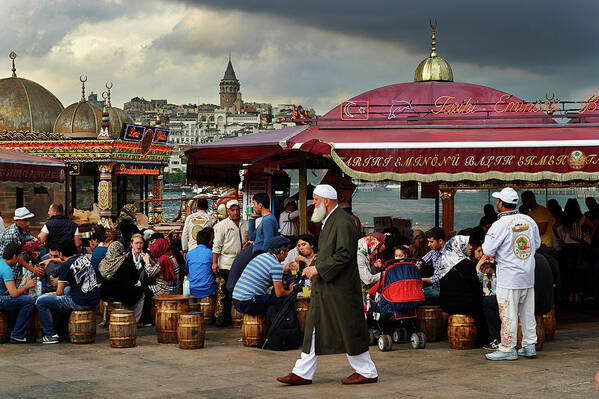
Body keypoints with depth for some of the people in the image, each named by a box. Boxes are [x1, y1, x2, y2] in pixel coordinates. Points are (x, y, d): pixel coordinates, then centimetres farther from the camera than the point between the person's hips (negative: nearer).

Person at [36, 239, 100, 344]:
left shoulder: (65, 266, -10)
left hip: (80, 303, -8)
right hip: (94, 300, 8)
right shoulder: (84, 258, 9)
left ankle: (51, 335, 4)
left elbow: (59, 292, -7)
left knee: (40, 301, 1)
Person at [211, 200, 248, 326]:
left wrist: (248, 243, -1)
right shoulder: (222, 225, -1)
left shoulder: (246, 224, 13)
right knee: (226, 292, -3)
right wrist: (214, 262, -9)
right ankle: (224, 316, 5)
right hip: (226, 264, -4)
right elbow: (217, 245, -3)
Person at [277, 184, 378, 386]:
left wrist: (318, 269, -19)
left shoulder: (343, 222, -16)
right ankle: (303, 373, 13)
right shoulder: (329, 221, 15)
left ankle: (367, 372, 11)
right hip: (325, 287, 10)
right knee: (315, 329, 9)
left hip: (340, 288, -10)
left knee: (349, 331, -1)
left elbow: (344, 255, -22)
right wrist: (314, 267, 11)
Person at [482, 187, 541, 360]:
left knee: (508, 314, 0)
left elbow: (488, 250, -11)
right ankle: (529, 346, 20)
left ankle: (507, 348, 5)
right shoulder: (529, 221, 4)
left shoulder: (499, 225, -15)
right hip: (528, 275, 6)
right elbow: (537, 244, 16)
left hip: (508, 277, -6)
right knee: (527, 312, 13)